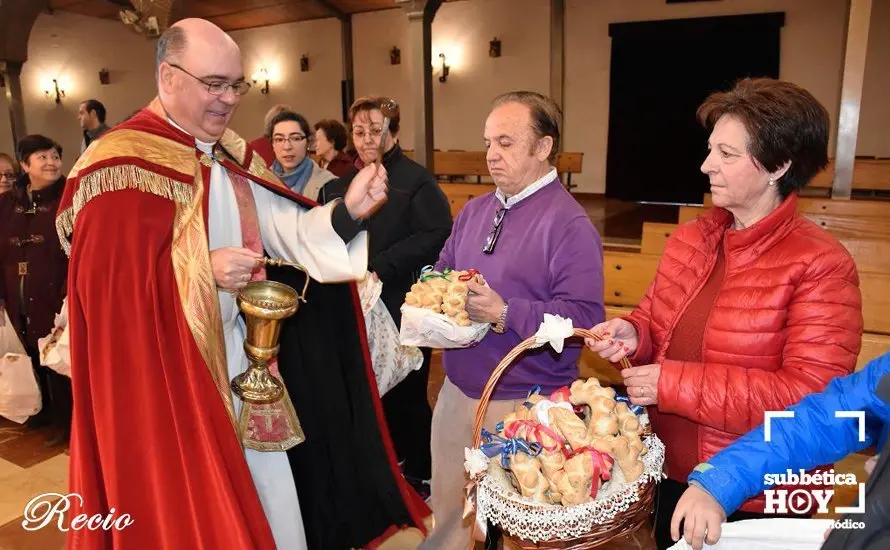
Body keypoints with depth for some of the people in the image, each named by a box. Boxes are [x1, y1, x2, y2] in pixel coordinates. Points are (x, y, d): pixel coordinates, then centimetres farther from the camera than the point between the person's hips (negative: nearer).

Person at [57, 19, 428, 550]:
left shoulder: (234, 156, 7)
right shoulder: (120, 165, -16)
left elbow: (285, 230, -2)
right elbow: (106, 283, -19)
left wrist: (347, 211, -19)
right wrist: (201, 271, -26)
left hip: (242, 355, 7)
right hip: (168, 375, -6)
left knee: (266, 492, 19)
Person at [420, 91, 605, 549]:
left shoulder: (570, 224, -14)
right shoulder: (474, 211, 9)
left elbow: (584, 317, -21)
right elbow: (441, 272, 16)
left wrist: (505, 314, -26)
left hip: (526, 406, -6)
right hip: (456, 392, 7)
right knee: (448, 513, 22)